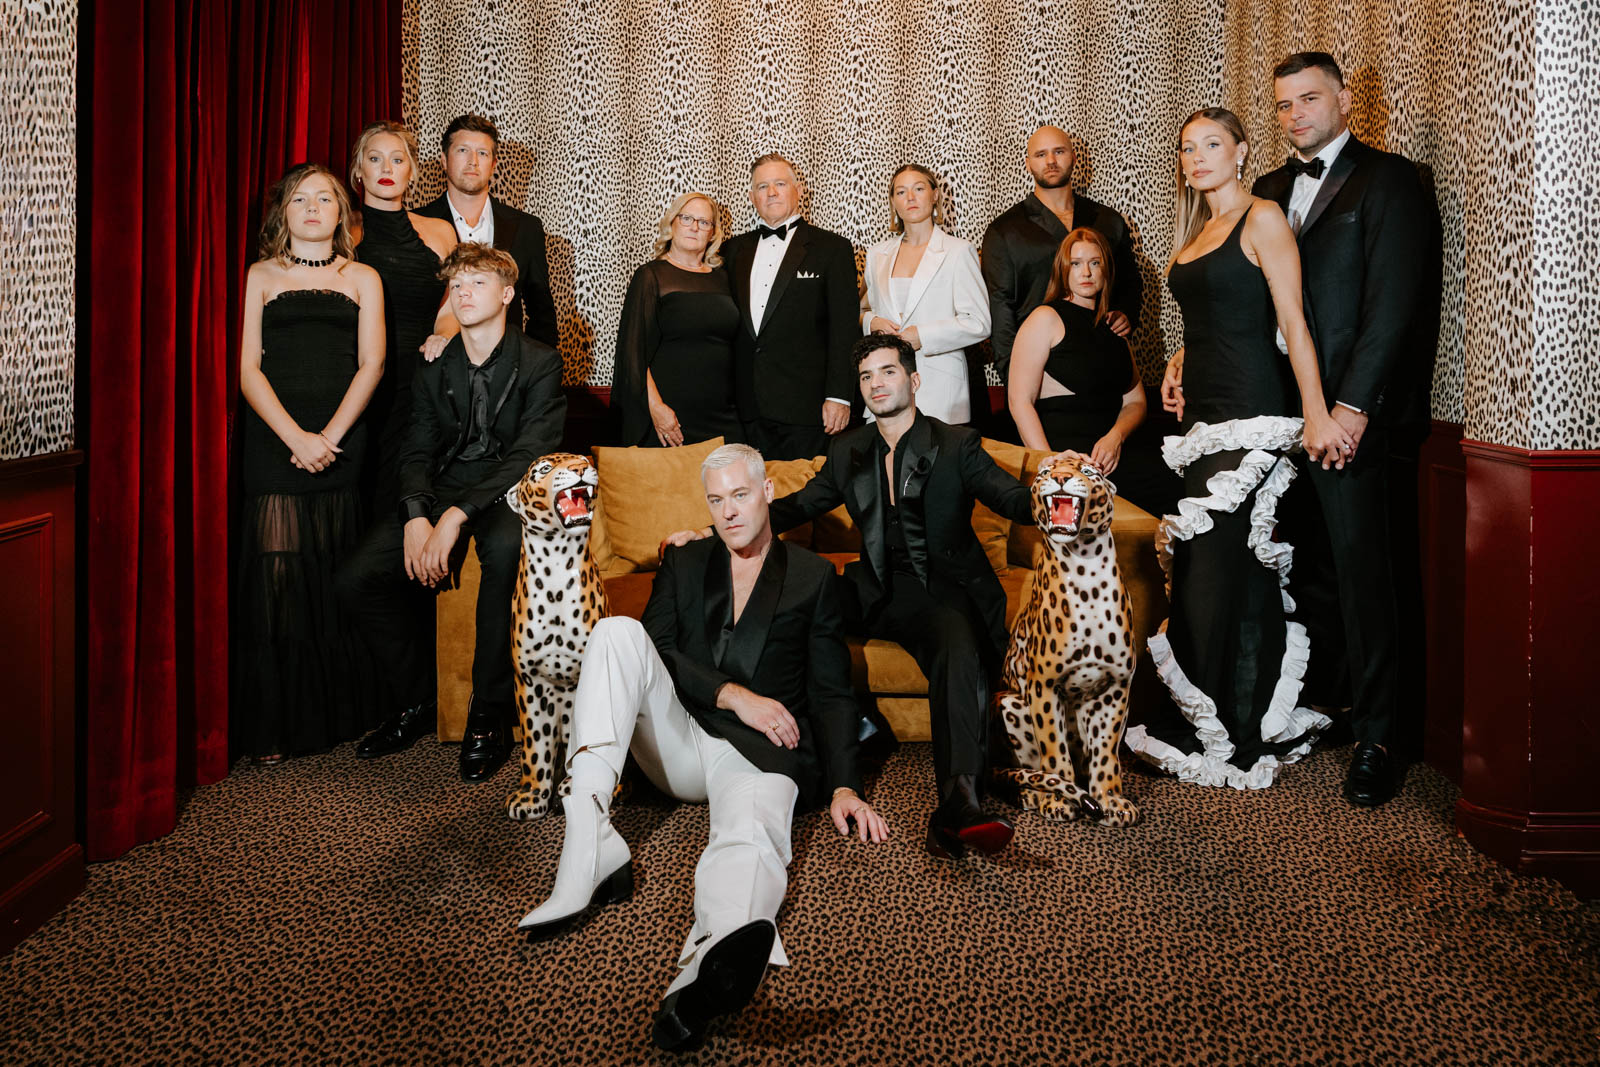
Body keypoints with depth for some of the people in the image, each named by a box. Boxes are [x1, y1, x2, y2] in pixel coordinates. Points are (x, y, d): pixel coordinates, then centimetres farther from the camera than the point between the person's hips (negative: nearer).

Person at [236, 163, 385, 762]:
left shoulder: (363, 279, 14)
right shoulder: (262, 276, 12)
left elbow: (371, 365, 4)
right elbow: (248, 370, 3)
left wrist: (330, 435, -10)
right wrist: (295, 437, -11)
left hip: (341, 441, 1)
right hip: (273, 439, -1)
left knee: (337, 581, 2)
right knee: (276, 579, -5)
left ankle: (341, 715, 14)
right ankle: (274, 728, 2)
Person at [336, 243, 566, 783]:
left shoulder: (539, 363, -2)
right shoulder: (435, 368, 12)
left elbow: (530, 456, -12)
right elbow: (417, 453, 7)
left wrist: (457, 515, -24)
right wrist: (416, 517, -16)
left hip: (506, 494, -4)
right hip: (439, 495, 5)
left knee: (506, 546, -41)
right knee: (357, 578, -18)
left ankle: (489, 713, -24)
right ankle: (418, 701, 4)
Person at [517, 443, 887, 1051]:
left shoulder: (813, 577, 15)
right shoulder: (683, 565, 20)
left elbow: (831, 692, 10)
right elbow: (658, 650, 4)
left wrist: (843, 786, -4)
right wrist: (733, 694, -10)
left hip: (757, 750, -3)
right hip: (677, 742, 3)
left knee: (752, 832, -38)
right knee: (616, 631, -23)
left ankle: (710, 967, -74)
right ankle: (590, 847, -36)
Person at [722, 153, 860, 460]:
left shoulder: (832, 248, 3)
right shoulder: (735, 250, 16)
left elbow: (844, 328, -3)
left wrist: (838, 397, -11)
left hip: (806, 406, -4)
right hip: (748, 407, 4)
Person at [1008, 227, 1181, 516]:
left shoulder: (1112, 326, 22)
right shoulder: (1047, 319, 2)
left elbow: (1135, 401, 20)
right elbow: (1020, 401, -6)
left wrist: (1116, 437, -4)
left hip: (1112, 448, 6)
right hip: (1060, 447, -6)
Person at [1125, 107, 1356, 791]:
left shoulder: (1262, 218, -5)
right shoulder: (1195, 233, 18)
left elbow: (1292, 321, -12)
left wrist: (1317, 414, -18)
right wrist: (1178, 368, 11)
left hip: (1251, 412, -8)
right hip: (1203, 412, 8)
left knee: (1214, 565, -8)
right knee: (1239, 567, 7)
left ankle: (1216, 735, 2)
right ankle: (1252, 726, 14)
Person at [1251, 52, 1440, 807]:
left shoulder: (1387, 180, -2)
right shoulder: (1270, 192, 18)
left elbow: (1391, 303, -11)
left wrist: (1352, 405, -17)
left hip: (1356, 416, -6)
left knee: (1367, 579, -2)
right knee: (1311, 575, 10)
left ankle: (1378, 738, 8)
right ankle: (1323, 706, 23)